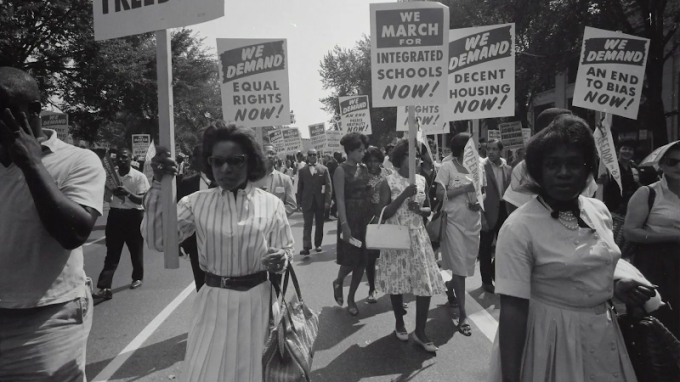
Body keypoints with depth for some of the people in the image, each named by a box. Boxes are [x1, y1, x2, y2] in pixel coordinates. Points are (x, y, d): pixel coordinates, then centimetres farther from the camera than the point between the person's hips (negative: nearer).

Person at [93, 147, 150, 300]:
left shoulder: (139, 177, -9)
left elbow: (141, 200, -14)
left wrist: (128, 193, -32)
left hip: (133, 215, -3)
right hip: (115, 215, 3)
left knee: (136, 249, 12)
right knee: (112, 252, 0)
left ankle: (137, 278, 34)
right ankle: (105, 288, -4)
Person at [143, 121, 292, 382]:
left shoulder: (271, 204, -4)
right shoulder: (197, 202, -2)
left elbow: (285, 250, 1)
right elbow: (157, 240, -12)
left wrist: (280, 260, -23)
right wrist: (159, 185, -19)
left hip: (256, 301, 0)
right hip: (213, 302, 1)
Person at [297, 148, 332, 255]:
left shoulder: (324, 169, 2)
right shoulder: (302, 170, 4)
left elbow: (328, 186, -2)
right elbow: (300, 187, 5)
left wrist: (327, 201, -11)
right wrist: (300, 202, -1)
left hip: (320, 202, 1)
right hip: (307, 202, -1)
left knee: (320, 224, 10)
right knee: (307, 224, -5)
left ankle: (318, 244, 22)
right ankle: (306, 247, -10)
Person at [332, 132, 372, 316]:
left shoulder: (364, 168, 9)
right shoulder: (341, 170, -8)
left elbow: (367, 194, 9)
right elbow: (340, 199, -14)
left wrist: (373, 215, 0)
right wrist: (344, 225, -20)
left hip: (366, 216, 6)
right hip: (350, 216, -6)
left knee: (362, 259, 7)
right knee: (350, 258, -1)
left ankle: (351, 298, 21)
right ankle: (338, 282, 31)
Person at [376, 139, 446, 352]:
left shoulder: (421, 180, 5)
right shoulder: (388, 182, -7)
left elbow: (428, 209, 12)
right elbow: (384, 213, -12)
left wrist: (419, 209, -11)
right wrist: (404, 196, -22)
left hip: (418, 237, 3)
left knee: (426, 283, -2)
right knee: (397, 281, 7)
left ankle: (420, 332, 10)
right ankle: (399, 323, 30)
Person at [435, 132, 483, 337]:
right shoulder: (447, 167, -8)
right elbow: (440, 194, -14)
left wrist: (479, 202, -4)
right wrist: (464, 188, -19)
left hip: (473, 222, 5)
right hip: (454, 222, -5)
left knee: (466, 265, 15)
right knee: (459, 267, -4)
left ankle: (450, 289, 44)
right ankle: (462, 315, 2)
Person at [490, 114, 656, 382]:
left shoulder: (599, 211, 0)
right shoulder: (518, 228, -21)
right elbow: (512, 309, -22)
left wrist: (617, 288, -3)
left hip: (602, 333, 6)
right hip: (550, 337, -6)